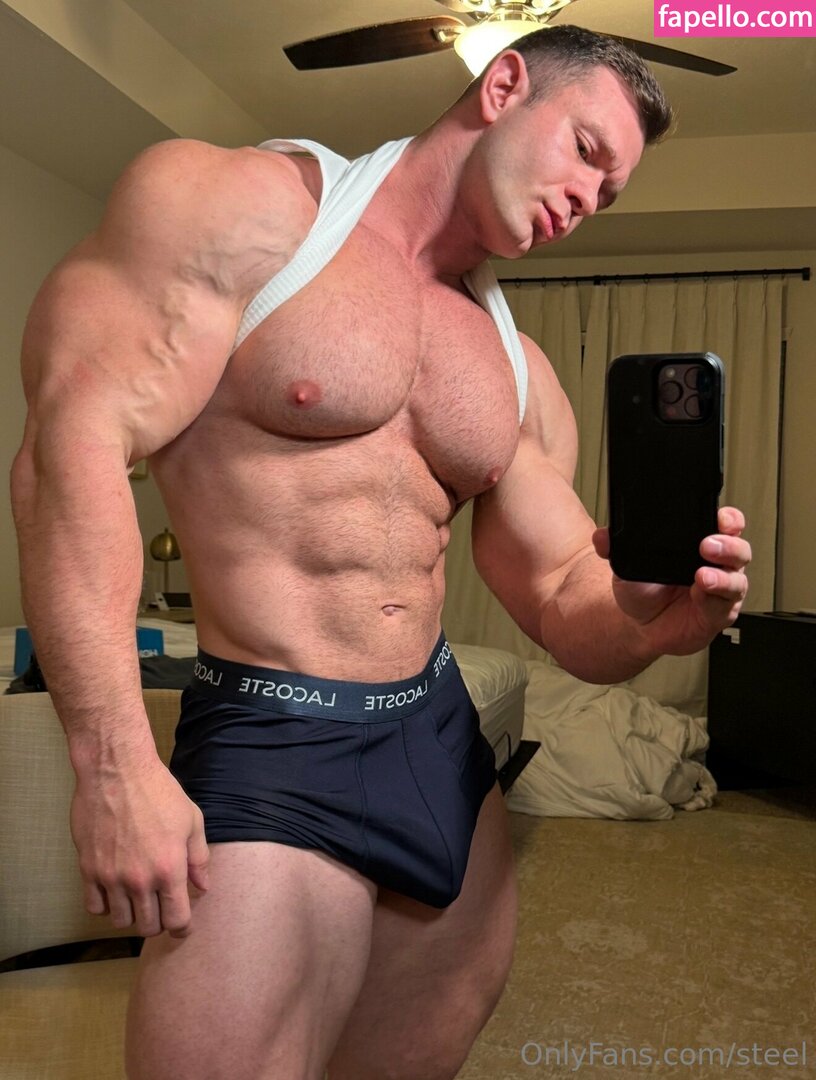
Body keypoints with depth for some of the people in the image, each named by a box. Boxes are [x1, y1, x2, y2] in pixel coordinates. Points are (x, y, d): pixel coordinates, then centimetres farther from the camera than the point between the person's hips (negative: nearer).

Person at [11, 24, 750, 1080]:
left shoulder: (522, 374, 11)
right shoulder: (237, 201, -6)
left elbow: (564, 606, 12)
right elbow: (73, 445, -16)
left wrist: (646, 619, -12)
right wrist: (114, 760, -23)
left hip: (447, 743, 6)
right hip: (270, 752, -6)